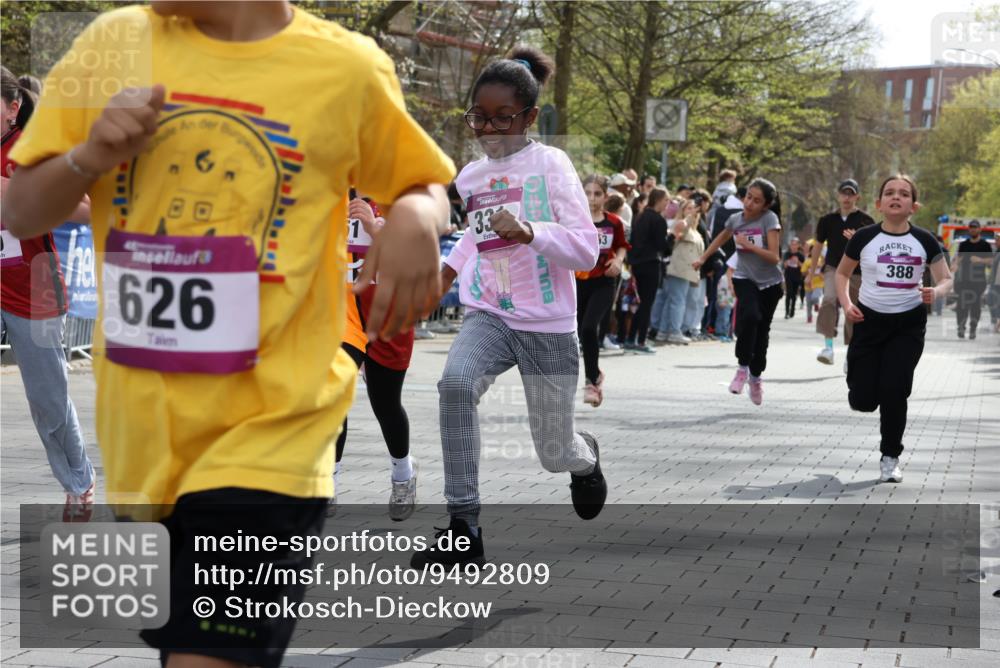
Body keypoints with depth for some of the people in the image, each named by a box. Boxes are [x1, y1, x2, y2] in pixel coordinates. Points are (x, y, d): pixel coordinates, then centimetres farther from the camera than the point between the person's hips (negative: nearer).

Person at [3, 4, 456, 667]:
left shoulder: (348, 67, -3)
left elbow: (426, 185, 13)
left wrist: (417, 219, -11)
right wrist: (90, 156, -13)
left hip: (270, 431, -4)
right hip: (140, 433, 4)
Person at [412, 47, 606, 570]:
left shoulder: (550, 164, -8)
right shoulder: (470, 177, 7)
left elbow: (587, 250, -15)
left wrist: (528, 232, -30)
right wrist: (451, 266, 15)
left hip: (548, 325, -3)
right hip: (489, 316, 3)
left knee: (555, 454, 6)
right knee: (455, 382, -31)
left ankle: (584, 455, 48)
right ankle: (464, 529, -26)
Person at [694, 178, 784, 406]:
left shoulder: (769, 219, -15)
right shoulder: (736, 219, -4)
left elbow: (774, 257, -20)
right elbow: (721, 238, 19)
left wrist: (749, 245, -27)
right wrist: (703, 258, 22)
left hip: (770, 283, -1)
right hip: (745, 279, 1)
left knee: (761, 332, 11)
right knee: (750, 316, -29)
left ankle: (755, 375, 32)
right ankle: (742, 367, -16)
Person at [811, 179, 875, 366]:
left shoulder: (866, 221, -1)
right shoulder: (828, 220, 6)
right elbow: (818, 246, 18)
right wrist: (812, 272, 23)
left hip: (857, 272, 0)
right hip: (833, 268, 0)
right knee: (829, 299, -29)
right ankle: (828, 346, -31)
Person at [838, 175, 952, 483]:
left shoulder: (924, 240, -5)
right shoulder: (864, 237, -6)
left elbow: (946, 280, 2)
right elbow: (842, 273, 9)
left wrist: (936, 292, -21)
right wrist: (846, 303, -7)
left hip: (908, 324, 0)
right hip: (870, 320, 0)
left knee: (894, 392, -8)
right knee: (863, 400, -2)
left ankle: (890, 458, 12)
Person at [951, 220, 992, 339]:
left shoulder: (985, 245, 4)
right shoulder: (964, 244, 13)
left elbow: (990, 261, 1)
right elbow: (959, 258, 13)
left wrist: (979, 260, -16)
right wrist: (955, 265, -8)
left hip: (978, 279, -2)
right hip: (964, 279, 2)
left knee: (976, 305, -2)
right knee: (962, 304, -7)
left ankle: (973, 329, 6)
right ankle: (961, 327, -4)